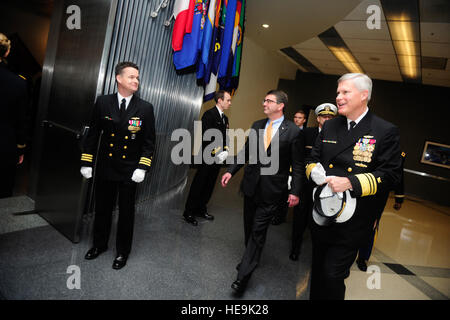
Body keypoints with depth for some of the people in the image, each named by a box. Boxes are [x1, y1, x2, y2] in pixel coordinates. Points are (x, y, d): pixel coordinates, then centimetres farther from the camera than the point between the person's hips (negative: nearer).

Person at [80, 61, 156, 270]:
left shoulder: (145, 108, -4)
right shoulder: (103, 102, -1)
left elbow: (149, 142, -3)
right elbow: (93, 134, 4)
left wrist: (142, 167, -11)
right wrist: (86, 162, 2)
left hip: (130, 171, -1)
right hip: (105, 167, 2)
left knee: (126, 213, 10)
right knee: (102, 209, 17)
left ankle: (122, 252, 30)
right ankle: (99, 244, 41)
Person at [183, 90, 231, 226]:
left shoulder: (225, 118, 15)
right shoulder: (209, 114, -12)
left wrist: (225, 150, -1)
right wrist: (216, 153, -19)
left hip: (217, 158, 8)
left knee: (209, 185, 15)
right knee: (198, 185, 0)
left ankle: (201, 209, 29)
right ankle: (188, 212, 12)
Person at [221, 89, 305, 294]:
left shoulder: (293, 132, -8)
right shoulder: (257, 126, 6)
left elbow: (298, 165, -6)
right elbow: (246, 151, 11)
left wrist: (295, 191, -10)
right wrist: (231, 171, 2)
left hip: (272, 191, -5)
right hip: (251, 185, 5)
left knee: (258, 231, 0)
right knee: (249, 228, 18)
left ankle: (243, 276, 9)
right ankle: (251, 258, 42)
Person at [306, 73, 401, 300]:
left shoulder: (386, 131, -7)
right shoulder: (329, 126, 8)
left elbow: (390, 175, -11)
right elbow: (313, 159, 12)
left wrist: (349, 182, -23)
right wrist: (317, 173, -11)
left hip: (352, 221, -5)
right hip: (321, 216, 5)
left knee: (332, 275, 0)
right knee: (318, 271, 20)